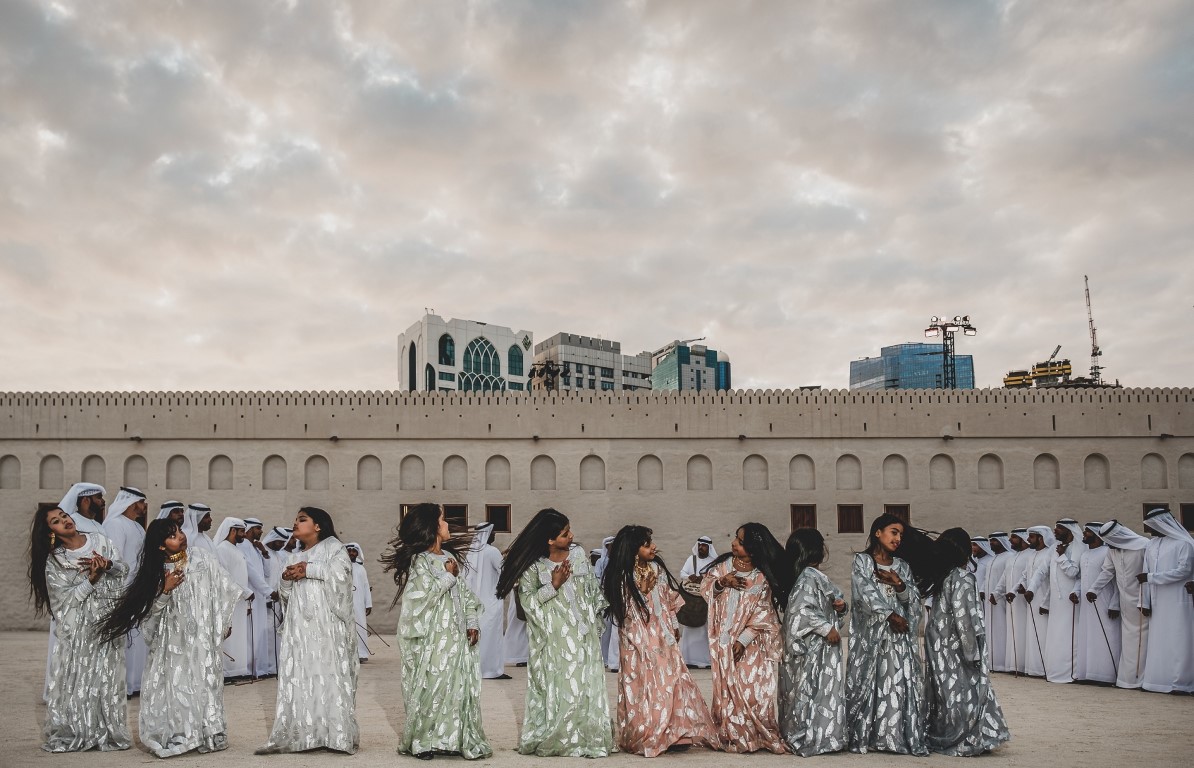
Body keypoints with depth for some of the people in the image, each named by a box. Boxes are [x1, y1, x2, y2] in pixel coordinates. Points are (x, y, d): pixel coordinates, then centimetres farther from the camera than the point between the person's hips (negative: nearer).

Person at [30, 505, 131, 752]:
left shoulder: (100, 540, 6)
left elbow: (123, 569, 7)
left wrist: (108, 565, -13)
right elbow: (67, 598, -7)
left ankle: (108, 732, 9)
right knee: (78, 679, 0)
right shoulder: (53, 561, -1)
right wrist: (91, 579, -16)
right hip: (77, 627, -1)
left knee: (107, 677, 3)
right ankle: (75, 734, 11)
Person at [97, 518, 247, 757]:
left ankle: (208, 733, 7)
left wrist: (224, 621, 4)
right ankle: (177, 735, 6)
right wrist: (166, 591, -17)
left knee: (203, 683, 1)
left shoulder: (202, 560, -1)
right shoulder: (156, 571, 0)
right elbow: (150, 610, -2)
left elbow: (224, 588, 3)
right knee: (175, 685, -3)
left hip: (203, 636, 0)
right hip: (173, 640, 0)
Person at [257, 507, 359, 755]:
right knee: (299, 677, -2)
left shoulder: (332, 546, 6)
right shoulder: (293, 558, 23)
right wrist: (286, 580, 0)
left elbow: (340, 573, -13)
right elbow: (286, 596, 20)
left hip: (326, 624, -5)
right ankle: (299, 734, -2)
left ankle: (336, 734, -7)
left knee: (328, 675, -8)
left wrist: (309, 570, -8)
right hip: (300, 627, 6)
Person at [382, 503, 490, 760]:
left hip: (456, 637, 7)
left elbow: (465, 593, 14)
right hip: (431, 639, -6)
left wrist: (472, 623, 5)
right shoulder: (418, 561, -8)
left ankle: (451, 738, 16)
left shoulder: (451, 556, 13)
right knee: (431, 687, -2)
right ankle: (423, 741, 12)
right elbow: (423, 596, -19)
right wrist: (448, 576, -11)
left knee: (458, 686, 6)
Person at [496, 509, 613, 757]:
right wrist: (553, 585, -18)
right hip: (555, 638, -3)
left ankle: (587, 738, 14)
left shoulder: (579, 554, 3)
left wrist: (597, 620, 12)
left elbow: (593, 589, 11)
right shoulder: (534, 566, -8)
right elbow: (527, 601, -11)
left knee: (585, 684, 5)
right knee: (557, 687, 2)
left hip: (583, 634, 3)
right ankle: (553, 739, 14)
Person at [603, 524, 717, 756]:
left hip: (662, 635, 5)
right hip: (638, 639, -5)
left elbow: (670, 599, 10)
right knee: (644, 687, 1)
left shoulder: (657, 568, 0)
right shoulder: (623, 577, -15)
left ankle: (673, 734, 12)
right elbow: (627, 611, -13)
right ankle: (643, 737, 13)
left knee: (670, 682, 4)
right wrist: (644, 590, -17)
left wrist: (675, 626, 10)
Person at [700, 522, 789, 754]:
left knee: (752, 688, -2)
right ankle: (733, 737, 15)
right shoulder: (723, 565, -3)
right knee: (728, 688, 6)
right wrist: (720, 583, -17)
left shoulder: (762, 579, -9)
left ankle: (759, 736, 10)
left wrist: (743, 640, -14)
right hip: (724, 641, 2)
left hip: (751, 643, -2)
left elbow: (762, 616, -8)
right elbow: (704, 589, 3)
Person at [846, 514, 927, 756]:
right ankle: (863, 736, 2)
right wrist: (890, 615, -13)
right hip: (870, 633, -3)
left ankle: (897, 736, -2)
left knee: (899, 683, -5)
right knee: (867, 682, -3)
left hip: (899, 635, 3)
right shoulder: (862, 561, 3)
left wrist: (899, 585, -9)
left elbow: (913, 601, 9)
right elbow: (865, 594, -9)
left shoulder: (902, 567, 15)